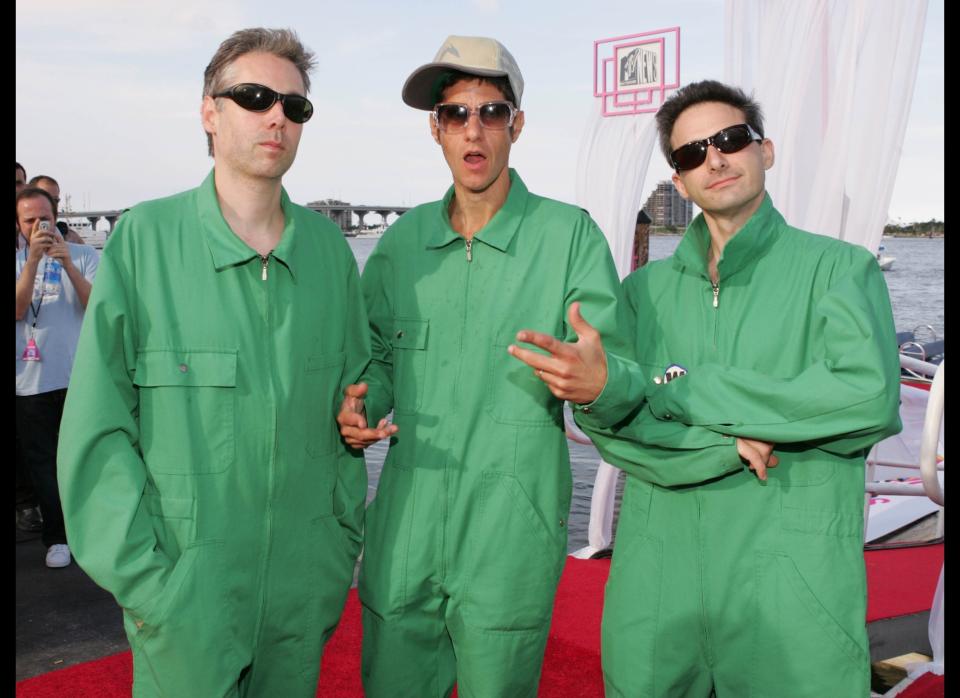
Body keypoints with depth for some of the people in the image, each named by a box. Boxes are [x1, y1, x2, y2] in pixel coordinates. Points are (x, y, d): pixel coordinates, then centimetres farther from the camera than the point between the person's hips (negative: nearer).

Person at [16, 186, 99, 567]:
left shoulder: (83, 255, 3)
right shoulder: (18, 261, 8)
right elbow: (18, 310, -9)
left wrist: (68, 264, -21)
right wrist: (33, 259, -18)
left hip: (79, 375, -2)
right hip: (30, 381, 2)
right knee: (42, 463, 8)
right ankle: (57, 537, 20)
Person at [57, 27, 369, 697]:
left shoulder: (329, 244, 3)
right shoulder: (144, 237, -7)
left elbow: (351, 395, 8)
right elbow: (98, 427, -7)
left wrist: (344, 542, 5)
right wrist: (146, 579, -11)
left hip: (307, 586, 3)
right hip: (185, 591, -3)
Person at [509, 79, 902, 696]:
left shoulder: (837, 268, 0)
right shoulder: (646, 288, 8)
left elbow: (869, 399, -17)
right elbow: (605, 422, -2)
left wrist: (673, 389, -14)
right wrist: (728, 443, -18)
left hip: (792, 582, -2)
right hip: (655, 576, 3)